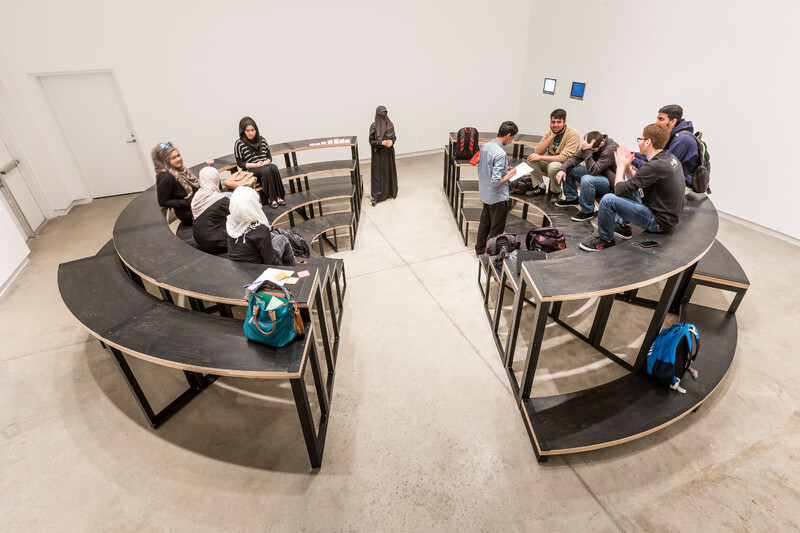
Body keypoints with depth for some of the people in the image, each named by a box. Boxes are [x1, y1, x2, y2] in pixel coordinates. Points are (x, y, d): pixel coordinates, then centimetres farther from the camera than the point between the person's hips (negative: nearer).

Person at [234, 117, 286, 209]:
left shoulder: (261, 140, 14)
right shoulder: (239, 143, 1)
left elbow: (269, 156, 18)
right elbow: (240, 163, -1)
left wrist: (267, 161, -6)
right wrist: (255, 165, -14)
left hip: (266, 166, 4)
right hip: (251, 170, -4)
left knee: (274, 168, -32)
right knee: (267, 171, -36)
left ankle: (279, 196, -34)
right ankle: (271, 198, -34)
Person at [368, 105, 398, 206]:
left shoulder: (390, 125, 1)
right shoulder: (374, 126, -9)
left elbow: (394, 137, 7)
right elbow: (371, 141, -9)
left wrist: (391, 142, -15)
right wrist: (382, 142, -22)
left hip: (389, 153, 4)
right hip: (378, 153, -4)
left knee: (390, 171, 12)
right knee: (378, 173, -1)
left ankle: (391, 192, 28)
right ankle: (375, 196, 4)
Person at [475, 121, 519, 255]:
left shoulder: (485, 146, -1)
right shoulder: (500, 154, -27)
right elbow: (496, 182, -31)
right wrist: (509, 175, -13)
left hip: (485, 194, 9)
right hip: (498, 198, -8)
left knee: (484, 223, 25)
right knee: (496, 230, 9)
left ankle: (480, 249, 41)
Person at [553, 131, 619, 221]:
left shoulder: (611, 149, -27)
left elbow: (594, 170, -35)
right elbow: (575, 158, -2)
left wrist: (586, 151, -39)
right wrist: (562, 169, -20)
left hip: (610, 183, -8)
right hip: (597, 175, 8)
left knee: (587, 179, -39)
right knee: (567, 169, 1)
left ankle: (587, 212, -20)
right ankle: (571, 198, 16)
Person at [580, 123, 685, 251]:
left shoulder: (656, 166, -27)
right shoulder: (669, 157, 3)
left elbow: (620, 190, -24)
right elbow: (636, 183, 12)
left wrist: (621, 165, -8)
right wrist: (627, 166, 0)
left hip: (659, 222, -10)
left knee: (608, 200, -21)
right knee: (626, 183, 22)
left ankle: (605, 239, 0)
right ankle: (623, 226, 25)